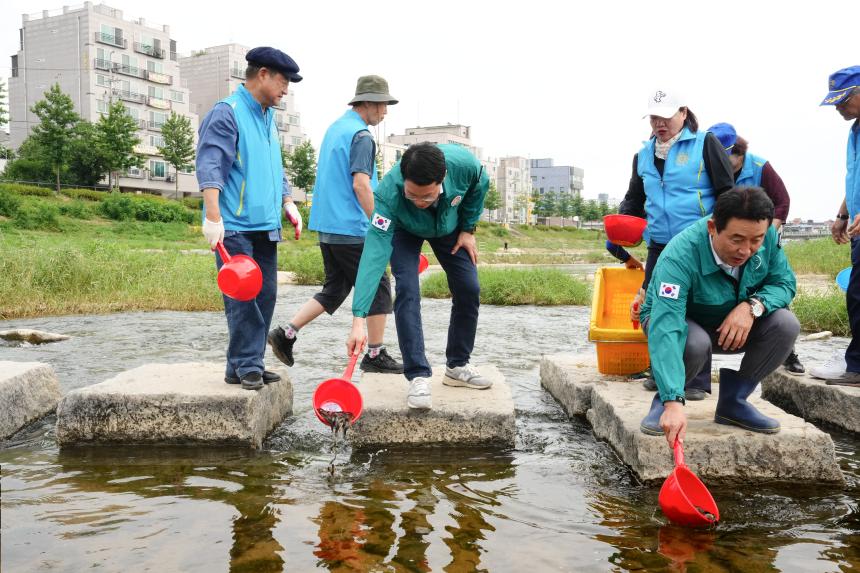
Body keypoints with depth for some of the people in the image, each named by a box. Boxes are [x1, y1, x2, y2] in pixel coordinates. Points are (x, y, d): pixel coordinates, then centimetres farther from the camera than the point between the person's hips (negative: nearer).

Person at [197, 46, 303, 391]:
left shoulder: (268, 117, 20)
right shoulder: (227, 113, -7)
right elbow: (210, 167, -17)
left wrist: (288, 204, 17)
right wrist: (213, 217, -26)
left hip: (265, 226, 9)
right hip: (235, 227, -8)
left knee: (265, 296, 9)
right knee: (242, 298, -6)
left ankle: (247, 365, 18)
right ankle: (245, 366, 4)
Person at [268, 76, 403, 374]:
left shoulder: (334, 128, 17)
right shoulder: (361, 135, -12)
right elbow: (360, 184, -22)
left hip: (327, 225, 9)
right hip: (351, 229, -9)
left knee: (334, 289, 15)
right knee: (377, 288, 2)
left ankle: (286, 333, 7)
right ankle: (375, 355, 10)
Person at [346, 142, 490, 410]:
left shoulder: (464, 164, -39)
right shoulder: (388, 194, -44)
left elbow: (480, 186, -12)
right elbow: (374, 254, -49)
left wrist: (468, 229, -10)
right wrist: (358, 319, -55)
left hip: (449, 226, 3)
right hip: (404, 230, -3)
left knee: (468, 290, -1)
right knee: (407, 291, -22)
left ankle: (458, 366, 17)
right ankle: (418, 377, -13)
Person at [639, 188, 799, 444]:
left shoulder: (767, 236, -20)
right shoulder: (679, 257, -38)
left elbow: (784, 283, -8)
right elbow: (666, 330, -46)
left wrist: (753, 306, -33)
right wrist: (673, 403, -56)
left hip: (734, 325, 5)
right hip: (682, 321, -5)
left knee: (785, 324, -22)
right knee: (695, 343, -38)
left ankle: (733, 400, -4)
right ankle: (663, 400, -7)